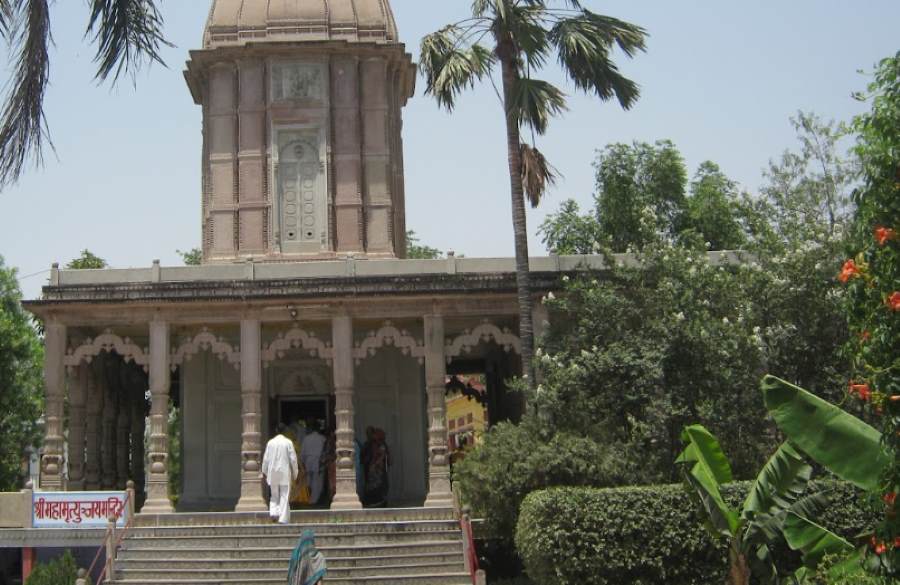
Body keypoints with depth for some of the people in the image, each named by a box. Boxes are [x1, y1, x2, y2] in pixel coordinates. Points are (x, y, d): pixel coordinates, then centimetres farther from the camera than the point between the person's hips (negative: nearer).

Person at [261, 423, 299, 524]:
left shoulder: (270, 442, 2)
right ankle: (283, 518, -2)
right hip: (285, 473, -2)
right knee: (284, 496, 1)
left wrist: (264, 472, 17)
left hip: (273, 472, 3)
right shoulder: (288, 442, -6)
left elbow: (266, 458, 6)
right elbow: (293, 459, -5)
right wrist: (295, 472, 6)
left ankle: (273, 512, -6)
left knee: (274, 496, 14)